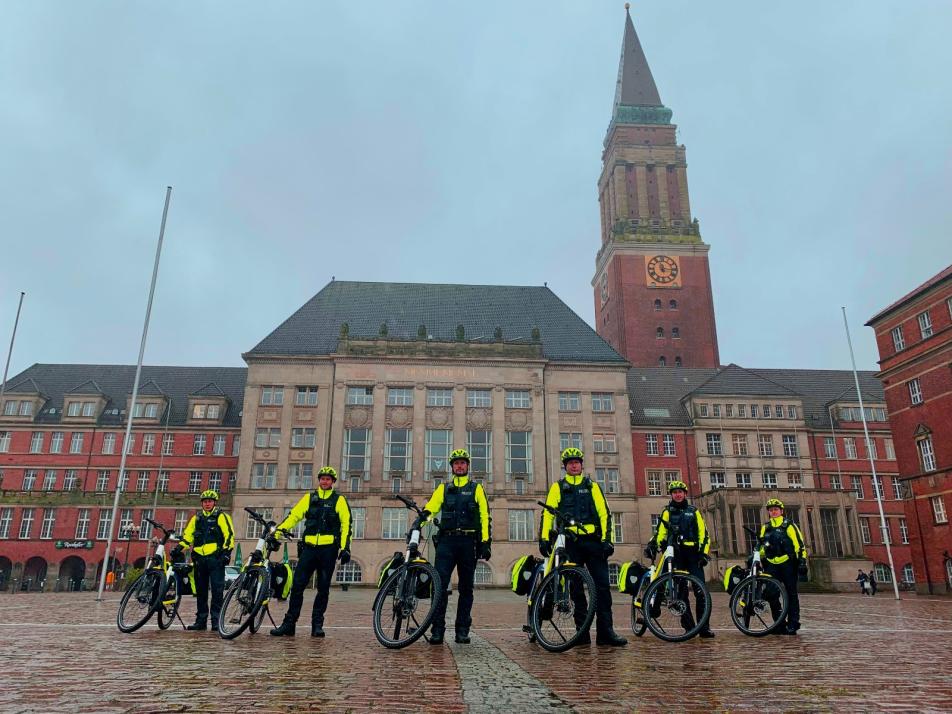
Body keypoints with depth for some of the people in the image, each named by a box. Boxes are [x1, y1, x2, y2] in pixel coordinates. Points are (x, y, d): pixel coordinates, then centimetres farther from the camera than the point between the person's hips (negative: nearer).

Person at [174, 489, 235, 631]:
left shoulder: (221, 517, 3)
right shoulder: (196, 518, 19)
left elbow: (229, 535, -5)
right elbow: (187, 535, 18)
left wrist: (226, 552, -13)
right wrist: (179, 548, 4)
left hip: (215, 558, -5)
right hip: (199, 559, 6)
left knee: (217, 590, -6)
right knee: (200, 591, 10)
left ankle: (216, 621, -3)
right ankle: (201, 620, 18)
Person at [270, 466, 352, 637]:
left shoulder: (339, 500, 4)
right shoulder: (309, 498, 13)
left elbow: (346, 524, -1)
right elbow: (294, 515, 7)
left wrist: (345, 548, -10)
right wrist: (278, 530, -6)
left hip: (328, 548, -2)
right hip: (309, 547, 2)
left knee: (323, 588, 4)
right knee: (297, 585, -2)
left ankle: (317, 625, 13)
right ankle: (289, 623, 5)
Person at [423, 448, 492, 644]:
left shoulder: (476, 488, 11)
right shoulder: (443, 488, 16)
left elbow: (485, 516, 6)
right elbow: (431, 507, 3)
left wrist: (486, 542, -3)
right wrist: (424, 515, -19)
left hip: (468, 542, 0)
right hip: (447, 540, 0)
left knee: (466, 588, 5)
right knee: (440, 585, -9)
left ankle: (462, 630, 13)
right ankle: (437, 630, -3)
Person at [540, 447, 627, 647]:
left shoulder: (592, 486, 14)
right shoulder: (558, 487, 12)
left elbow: (604, 513, 7)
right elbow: (547, 513, 3)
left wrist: (607, 539, -4)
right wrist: (544, 538, -8)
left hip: (593, 541, 0)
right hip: (570, 542, 0)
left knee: (602, 585, -5)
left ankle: (605, 631, -2)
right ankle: (583, 632, 8)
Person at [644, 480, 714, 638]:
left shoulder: (693, 512, 12)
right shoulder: (667, 512, 13)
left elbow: (703, 533, 7)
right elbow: (661, 533, 7)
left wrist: (704, 552, -4)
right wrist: (653, 545, -9)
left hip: (693, 555, -1)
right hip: (675, 555, 1)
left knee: (700, 591, -9)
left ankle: (705, 627, -5)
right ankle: (689, 626, 5)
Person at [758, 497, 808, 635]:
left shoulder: (789, 525, 2)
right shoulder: (765, 528, 15)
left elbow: (800, 544, -2)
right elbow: (762, 546, 24)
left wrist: (802, 561, -9)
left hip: (788, 564, -4)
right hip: (771, 565, 4)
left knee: (791, 594, -1)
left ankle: (793, 624, 5)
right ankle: (779, 624, 9)